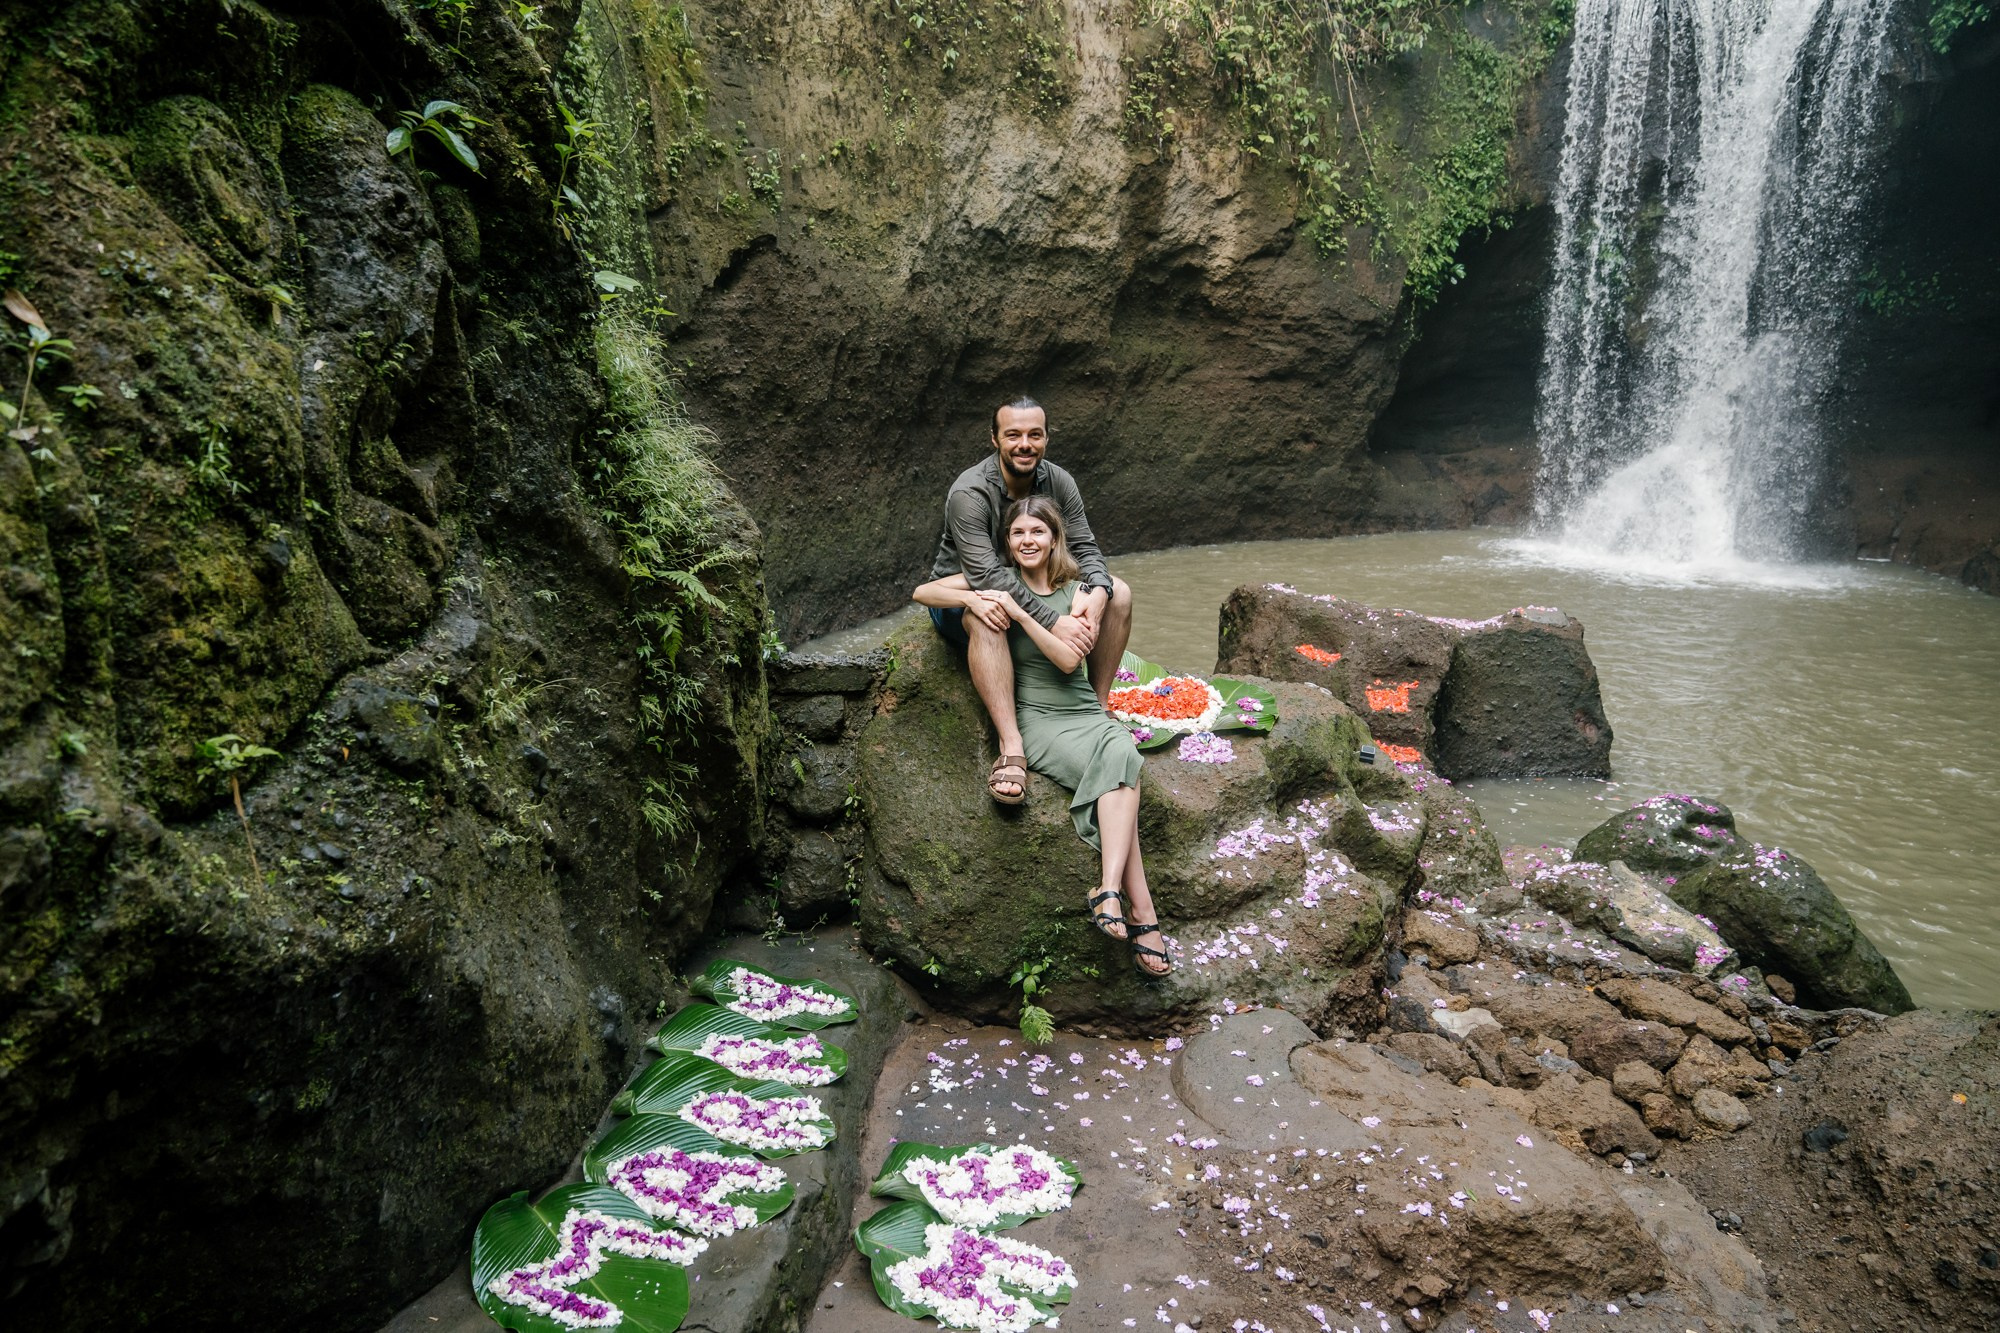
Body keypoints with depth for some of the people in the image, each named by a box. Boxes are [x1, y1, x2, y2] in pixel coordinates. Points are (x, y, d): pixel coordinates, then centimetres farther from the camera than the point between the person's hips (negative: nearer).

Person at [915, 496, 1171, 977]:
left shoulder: (1076, 591, 10)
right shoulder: (999, 581, 9)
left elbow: (1070, 659, -5)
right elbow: (923, 592, 5)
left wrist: (1019, 614, -13)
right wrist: (972, 599, -14)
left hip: (1085, 711, 3)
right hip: (1037, 717, -3)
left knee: (1121, 754, -33)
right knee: (1122, 773, -30)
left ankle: (1110, 889, -43)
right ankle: (1141, 913, -35)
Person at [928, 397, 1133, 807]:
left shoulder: (1058, 482, -7)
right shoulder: (969, 492, -27)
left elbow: (1085, 548, -9)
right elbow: (987, 576, -36)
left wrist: (1096, 592, -34)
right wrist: (1055, 622, -43)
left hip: (1032, 589, 6)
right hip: (961, 596, -6)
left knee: (1118, 593, -10)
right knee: (989, 612, -42)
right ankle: (1012, 750, -47)